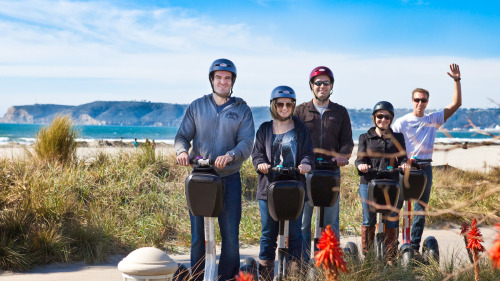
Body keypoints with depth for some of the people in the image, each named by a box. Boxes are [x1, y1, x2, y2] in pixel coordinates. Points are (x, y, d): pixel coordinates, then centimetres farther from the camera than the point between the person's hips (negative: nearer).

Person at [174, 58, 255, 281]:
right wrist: (182, 151, -15)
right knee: (198, 234, 3)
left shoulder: (242, 110, 6)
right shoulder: (196, 107, 10)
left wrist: (230, 156, -25)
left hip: (230, 179, -1)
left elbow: (247, 143, -5)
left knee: (231, 233, -1)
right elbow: (182, 136, 9)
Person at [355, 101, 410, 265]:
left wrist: (404, 164, -15)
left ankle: (390, 257, 9)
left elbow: (402, 156, 8)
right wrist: (361, 165, -19)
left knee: (392, 221, 0)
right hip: (368, 183, 0)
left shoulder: (397, 138, 17)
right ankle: (366, 256, 9)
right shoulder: (365, 137, 14)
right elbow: (360, 157, 5)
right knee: (368, 220, 0)